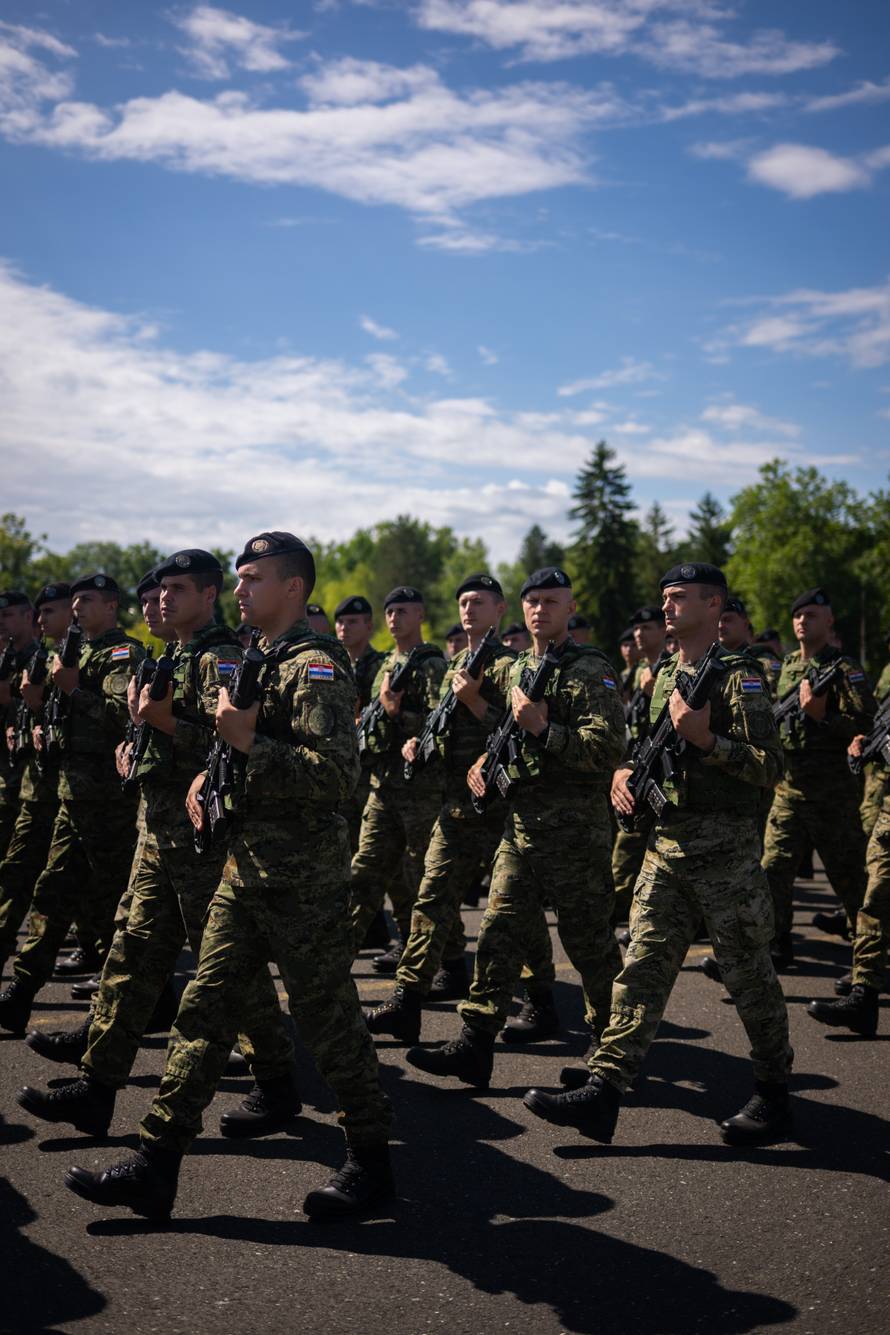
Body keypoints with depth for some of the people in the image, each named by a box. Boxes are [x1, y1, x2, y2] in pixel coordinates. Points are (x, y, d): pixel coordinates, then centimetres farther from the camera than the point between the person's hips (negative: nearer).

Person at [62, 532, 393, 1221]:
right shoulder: (258, 661, 16)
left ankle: (372, 1162, 17)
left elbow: (335, 772, -24)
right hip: (245, 868, 9)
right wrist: (207, 775, 10)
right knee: (205, 1009, 8)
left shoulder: (316, 666, -13)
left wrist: (247, 742, -24)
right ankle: (155, 1168, 13)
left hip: (302, 879, -9)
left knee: (329, 1020, 1)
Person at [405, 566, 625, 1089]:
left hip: (576, 828, -7)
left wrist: (543, 728, -21)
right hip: (521, 824, 7)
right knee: (499, 933, 3)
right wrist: (487, 761, 10)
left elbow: (608, 748, -18)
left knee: (590, 939, 4)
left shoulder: (592, 670, -8)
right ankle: (475, 1046, 5)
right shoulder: (519, 669, 16)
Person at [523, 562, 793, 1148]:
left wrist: (704, 737, -24)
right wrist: (625, 773, 5)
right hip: (665, 841, 7)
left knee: (749, 972, 4)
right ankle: (603, 1089, -1)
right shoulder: (665, 677, 15)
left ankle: (774, 1094, 20)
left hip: (724, 846, -7)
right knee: (643, 966, 1)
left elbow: (770, 768, -13)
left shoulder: (739, 677, -8)